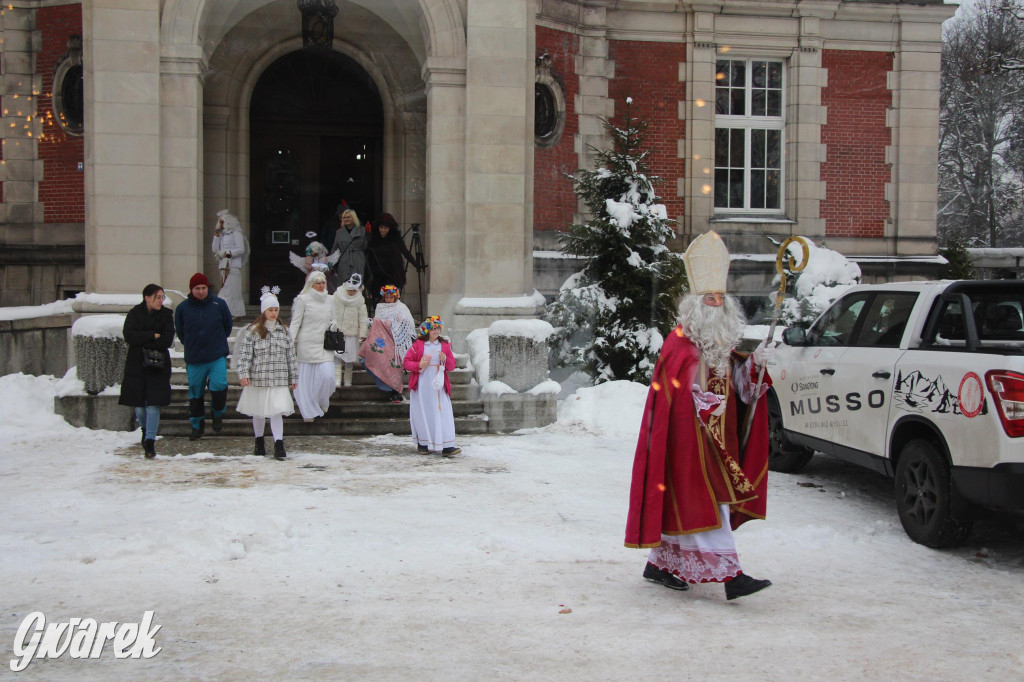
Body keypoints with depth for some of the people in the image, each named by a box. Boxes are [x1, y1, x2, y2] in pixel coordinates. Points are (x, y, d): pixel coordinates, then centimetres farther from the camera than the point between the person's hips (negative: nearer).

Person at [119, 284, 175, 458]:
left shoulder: (166, 315, 2)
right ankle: (146, 430, 33)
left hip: (158, 365, -1)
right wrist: (153, 336, -14)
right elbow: (129, 335, -12)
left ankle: (150, 441, -5)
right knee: (138, 403, 5)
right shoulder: (134, 314, 2)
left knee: (153, 403, -9)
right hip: (136, 365, 1)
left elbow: (166, 341, -9)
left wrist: (142, 341, -11)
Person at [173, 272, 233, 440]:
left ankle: (218, 414, 9)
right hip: (194, 359, 1)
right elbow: (180, 332, 13)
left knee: (219, 385, -18)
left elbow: (228, 325, 13)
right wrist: (191, 346, 13)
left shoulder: (219, 304, -2)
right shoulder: (182, 308, -1)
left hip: (217, 357, -1)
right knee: (195, 392, 9)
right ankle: (197, 425, 23)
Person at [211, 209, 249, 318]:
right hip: (224, 266, 7)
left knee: (228, 291, -12)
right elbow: (215, 250, 13)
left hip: (233, 267, -7)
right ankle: (239, 313, 7)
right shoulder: (222, 235, 19)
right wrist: (216, 235, 7)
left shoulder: (236, 233, -2)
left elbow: (241, 249, -10)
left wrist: (227, 253, -16)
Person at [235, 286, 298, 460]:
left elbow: (290, 354, 12)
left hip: (279, 380, 1)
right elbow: (244, 353, -6)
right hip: (258, 378, -1)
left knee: (277, 411, -8)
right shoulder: (253, 331, -3)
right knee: (259, 412, 11)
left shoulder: (283, 331, 8)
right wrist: (243, 374, -15)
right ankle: (259, 442, 28)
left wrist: (293, 377, 12)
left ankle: (279, 445, -10)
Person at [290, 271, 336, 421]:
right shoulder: (303, 299, -2)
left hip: (324, 346, 4)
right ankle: (309, 411, 12)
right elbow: (295, 322, -3)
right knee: (306, 378, 0)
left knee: (327, 375, -8)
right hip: (307, 345, -3)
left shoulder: (328, 300, 13)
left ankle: (322, 403, 18)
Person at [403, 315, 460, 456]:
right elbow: (407, 362, 2)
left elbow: (452, 366, 9)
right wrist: (419, 365, -15)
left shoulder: (445, 345, 10)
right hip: (421, 386, -2)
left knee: (443, 414, -6)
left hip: (438, 385, 2)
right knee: (423, 414, 3)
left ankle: (446, 446, -9)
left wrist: (445, 359, -11)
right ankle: (423, 443, 16)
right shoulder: (418, 344, 3)